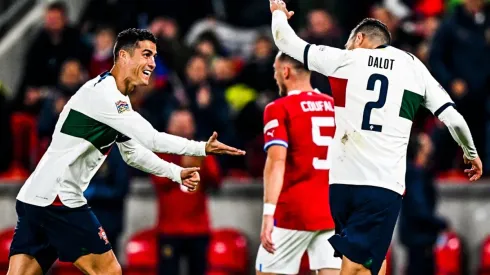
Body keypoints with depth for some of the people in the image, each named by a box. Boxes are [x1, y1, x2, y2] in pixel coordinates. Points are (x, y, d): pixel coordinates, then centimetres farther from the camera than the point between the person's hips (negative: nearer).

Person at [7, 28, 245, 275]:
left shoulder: (118, 100, 17)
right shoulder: (102, 93, -15)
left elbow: (133, 153, 25)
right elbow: (152, 140, -21)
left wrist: (177, 173, 15)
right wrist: (203, 148, -16)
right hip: (56, 199, -10)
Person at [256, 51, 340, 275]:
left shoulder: (279, 109, -3)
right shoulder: (336, 106, 13)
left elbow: (277, 162, -15)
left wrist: (268, 213, -20)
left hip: (294, 211, -4)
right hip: (333, 212, 4)